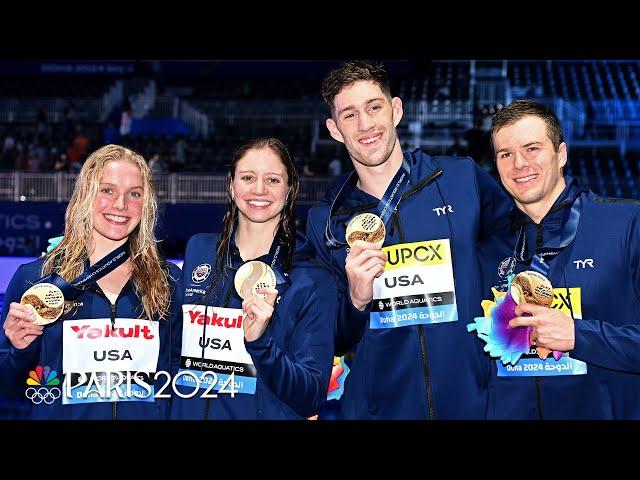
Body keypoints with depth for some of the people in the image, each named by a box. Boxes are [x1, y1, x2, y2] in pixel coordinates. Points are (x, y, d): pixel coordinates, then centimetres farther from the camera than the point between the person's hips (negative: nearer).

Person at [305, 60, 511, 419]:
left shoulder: (464, 179, -5)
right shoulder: (325, 221, 0)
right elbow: (333, 343, 4)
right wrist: (356, 300, -15)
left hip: (473, 402, 0)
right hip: (375, 408, 1)